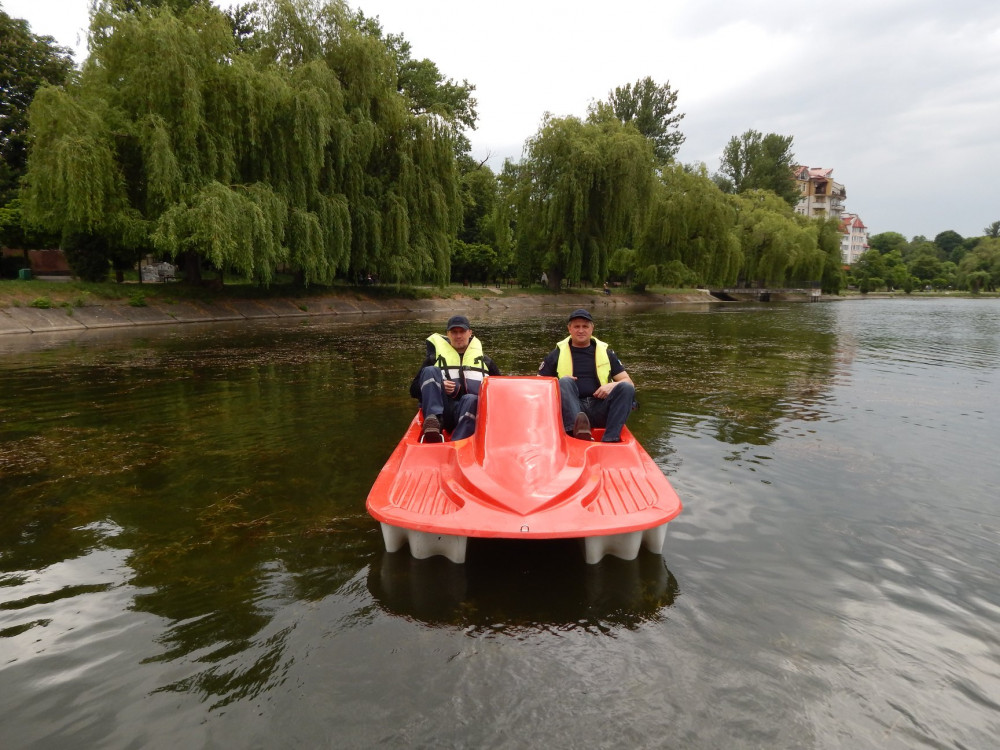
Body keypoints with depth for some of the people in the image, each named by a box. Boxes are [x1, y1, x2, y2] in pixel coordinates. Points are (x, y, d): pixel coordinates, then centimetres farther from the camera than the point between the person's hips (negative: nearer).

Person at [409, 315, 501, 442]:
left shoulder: (484, 360, 25)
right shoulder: (435, 358, 22)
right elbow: (414, 390, 15)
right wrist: (438, 386, -6)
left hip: (472, 409, 0)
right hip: (441, 409, 1)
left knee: (471, 400, -34)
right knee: (430, 371, -20)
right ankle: (433, 420, -42)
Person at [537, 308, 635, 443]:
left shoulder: (606, 352, 17)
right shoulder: (557, 354, 14)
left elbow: (629, 382, 14)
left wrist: (613, 385, -7)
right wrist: (557, 384, -10)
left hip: (600, 411, 2)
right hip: (572, 410, -1)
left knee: (626, 388, -22)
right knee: (564, 382, -28)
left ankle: (610, 440, -39)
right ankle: (575, 430, -52)